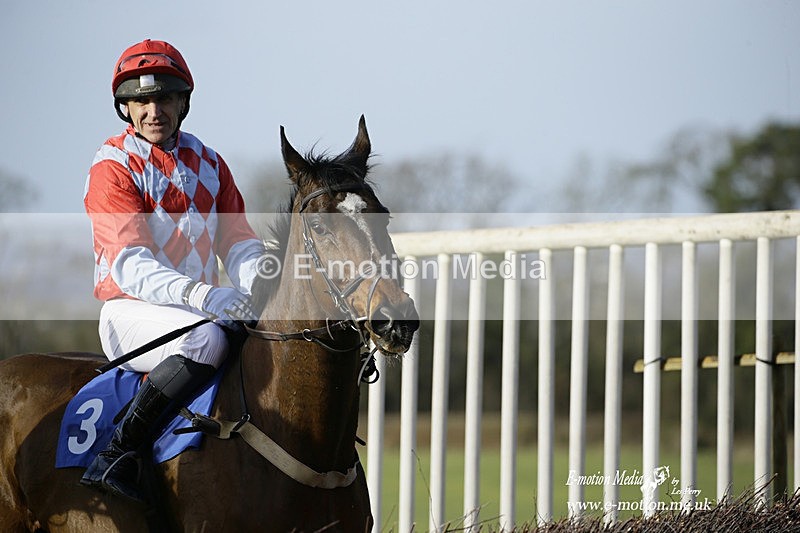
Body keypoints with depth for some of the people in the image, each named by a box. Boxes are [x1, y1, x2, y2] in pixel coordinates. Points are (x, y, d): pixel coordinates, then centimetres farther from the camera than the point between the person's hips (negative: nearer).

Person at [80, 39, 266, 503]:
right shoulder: (113, 167, -7)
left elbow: (240, 243, 10)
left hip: (204, 308, 7)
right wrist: (203, 296, -34)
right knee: (206, 338, -36)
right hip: (132, 312, -6)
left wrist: (259, 292, -14)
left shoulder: (208, 164, 14)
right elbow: (129, 263, -19)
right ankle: (117, 456, -31)